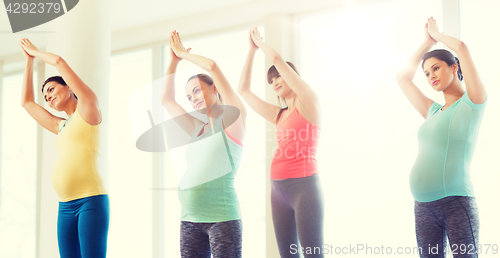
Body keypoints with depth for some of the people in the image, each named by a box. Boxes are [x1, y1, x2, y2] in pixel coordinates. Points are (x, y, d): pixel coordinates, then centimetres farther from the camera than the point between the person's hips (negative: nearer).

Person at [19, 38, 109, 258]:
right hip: (65, 207, 7)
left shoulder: (87, 111, 5)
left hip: (91, 201, -7)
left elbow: (59, 62, 3)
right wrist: (29, 59, 35)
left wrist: (37, 52, 21)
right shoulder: (61, 127, 23)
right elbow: (27, 101, 33)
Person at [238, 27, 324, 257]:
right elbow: (243, 91, 24)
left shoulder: (308, 103, 1)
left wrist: (261, 43, 13)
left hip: (304, 186, -7)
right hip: (278, 189, 7)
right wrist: (252, 50, 25)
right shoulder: (279, 115, 18)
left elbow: (277, 59, -5)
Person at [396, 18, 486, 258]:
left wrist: (438, 35, 12)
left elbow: (462, 48, -8)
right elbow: (403, 77, 27)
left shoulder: (472, 103, 1)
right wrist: (427, 41, 29)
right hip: (423, 206, 6)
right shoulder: (433, 112, 18)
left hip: (456, 202, -6)